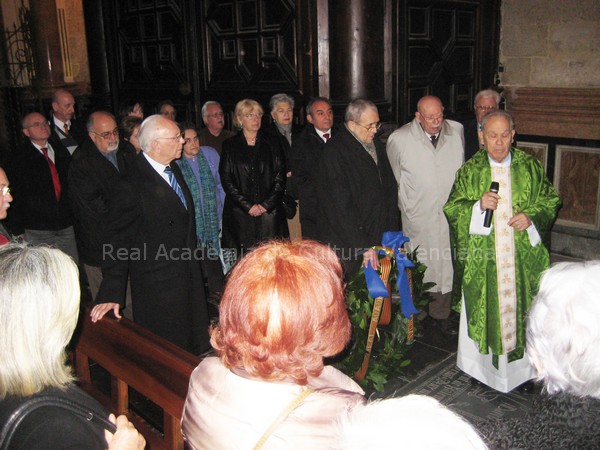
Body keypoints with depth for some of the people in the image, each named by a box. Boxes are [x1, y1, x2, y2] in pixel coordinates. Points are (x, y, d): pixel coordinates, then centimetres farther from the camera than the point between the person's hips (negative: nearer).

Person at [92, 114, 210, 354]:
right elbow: (117, 242, -20)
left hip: (188, 278, 8)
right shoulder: (131, 187, -24)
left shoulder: (173, 169, 3)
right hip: (158, 288, -8)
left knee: (193, 347, 23)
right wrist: (111, 294, -19)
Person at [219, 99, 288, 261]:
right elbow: (226, 180, 1)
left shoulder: (271, 144, 12)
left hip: (270, 212, 1)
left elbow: (280, 176, 6)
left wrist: (266, 205, -6)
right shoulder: (230, 146, 7)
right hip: (239, 214, -1)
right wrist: (248, 206, -8)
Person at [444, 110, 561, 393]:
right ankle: (481, 368, 23)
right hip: (482, 262, -1)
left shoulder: (530, 167, 3)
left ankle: (524, 369, 25)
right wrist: (478, 205, -17)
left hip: (523, 258, 1)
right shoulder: (469, 171, 1)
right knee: (483, 312, 6)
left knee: (522, 310, 7)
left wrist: (531, 216, -10)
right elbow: (451, 209, 1)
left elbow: (550, 200, 9)